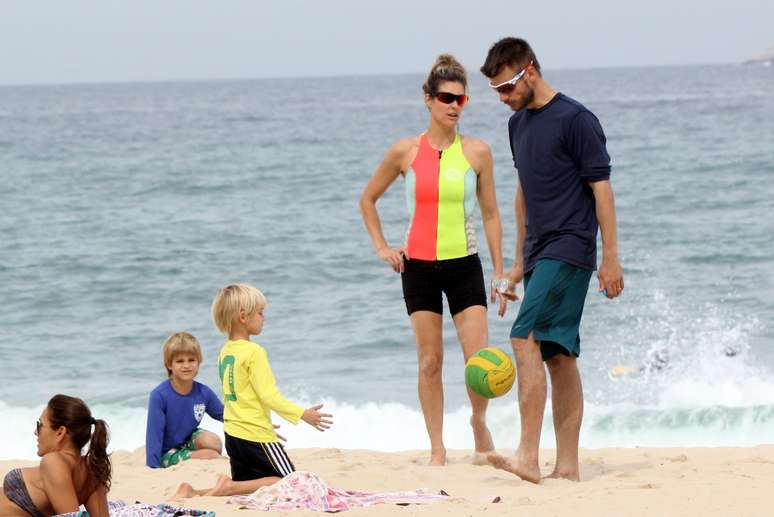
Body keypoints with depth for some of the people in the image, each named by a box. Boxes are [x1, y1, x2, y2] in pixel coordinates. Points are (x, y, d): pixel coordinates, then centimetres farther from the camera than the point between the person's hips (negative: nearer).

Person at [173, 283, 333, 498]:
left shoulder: (225, 351, 10)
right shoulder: (254, 352, -15)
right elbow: (269, 396, -19)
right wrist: (302, 414, -16)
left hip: (233, 433, 8)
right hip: (256, 435, -8)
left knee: (244, 486, 18)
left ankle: (194, 492, -1)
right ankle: (230, 487, -16)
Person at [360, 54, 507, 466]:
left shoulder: (477, 152, 0)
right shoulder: (405, 152, -1)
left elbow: (490, 214, 6)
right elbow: (367, 200, 13)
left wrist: (499, 272, 5)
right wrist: (381, 247, 5)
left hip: (464, 264, 0)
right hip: (419, 265, 0)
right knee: (430, 361, 3)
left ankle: (478, 421, 21)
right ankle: (437, 448, 12)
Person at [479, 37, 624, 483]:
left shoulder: (575, 119, -9)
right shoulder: (519, 124, 16)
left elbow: (601, 187, -10)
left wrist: (611, 258, -13)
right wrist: (520, 263, 25)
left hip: (569, 250, -8)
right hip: (540, 256, 8)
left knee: (526, 339, -20)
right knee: (558, 357, 7)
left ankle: (528, 458, -24)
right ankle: (568, 466, 9)